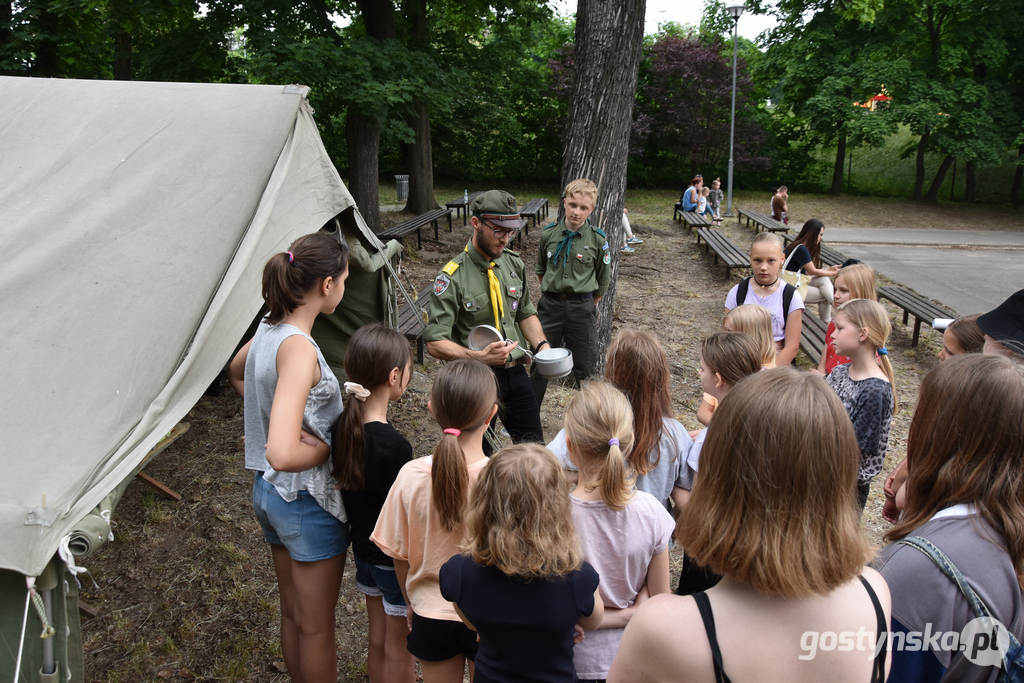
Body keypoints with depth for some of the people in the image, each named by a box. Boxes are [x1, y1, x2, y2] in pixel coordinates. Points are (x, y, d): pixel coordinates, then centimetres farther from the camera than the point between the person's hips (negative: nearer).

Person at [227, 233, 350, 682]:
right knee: (317, 627, 13)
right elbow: (283, 454, -36)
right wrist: (327, 447, -17)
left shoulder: (268, 330, -1)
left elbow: (236, 373, 24)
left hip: (267, 492, 9)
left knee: (292, 613, 26)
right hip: (308, 502, -9)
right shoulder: (299, 349, -29)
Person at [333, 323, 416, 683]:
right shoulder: (393, 446, -31)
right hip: (397, 558, -7)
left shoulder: (342, 425, -9)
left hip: (364, 549, 7)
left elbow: (346, 484, 2)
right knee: (399, 649, 15)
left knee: (377, 640, 25)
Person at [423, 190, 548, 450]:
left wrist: (541, 345, -1)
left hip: (515, 373, 5)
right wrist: (479, 357, -33)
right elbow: (435, 343, -19)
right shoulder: (452, 277, -16)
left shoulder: (514, 263, 4)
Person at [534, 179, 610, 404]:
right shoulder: (549, 234, -2)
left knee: (584, 364, 9)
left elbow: (603, 279, 4)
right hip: (550, 304, 2)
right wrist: (550, 296, 13)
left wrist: (590, 306, 7)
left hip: (582, 306, -1)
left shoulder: (597, 239, -7)